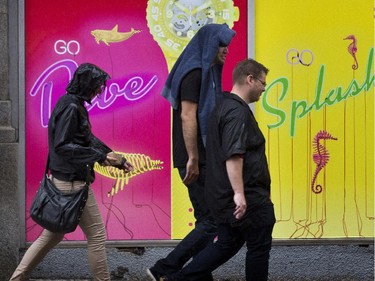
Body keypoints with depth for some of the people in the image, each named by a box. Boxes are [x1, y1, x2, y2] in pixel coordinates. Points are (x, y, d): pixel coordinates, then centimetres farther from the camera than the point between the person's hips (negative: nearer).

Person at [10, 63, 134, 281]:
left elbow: (89, 140, 21)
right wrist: (99, 156, -22)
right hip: (72, 182, -10)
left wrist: (118, 160, 21)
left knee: (53, 233, 16)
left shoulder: (75, 105, 14)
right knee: (96, 234, -1)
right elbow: (62, 146, -23)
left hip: (64, 181, 10)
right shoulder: (71, 106, -16)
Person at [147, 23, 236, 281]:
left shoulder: (208, 73, 17)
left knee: (207, 221, 11)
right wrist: (193, 159, -22)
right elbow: (187, 117, -19)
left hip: (206, 159, 10)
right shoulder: (194, 73, -12)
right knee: (213, 220, -10)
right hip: (198, 161, -10)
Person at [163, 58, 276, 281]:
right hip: (248, 200, -10)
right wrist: (239, 193, -31)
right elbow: (233, 155, -27)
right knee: (259, 246, 4)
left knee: (227, 244, 13)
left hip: (224, 196, 10)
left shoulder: (224, 107, 16)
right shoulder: (238, 112, -17)